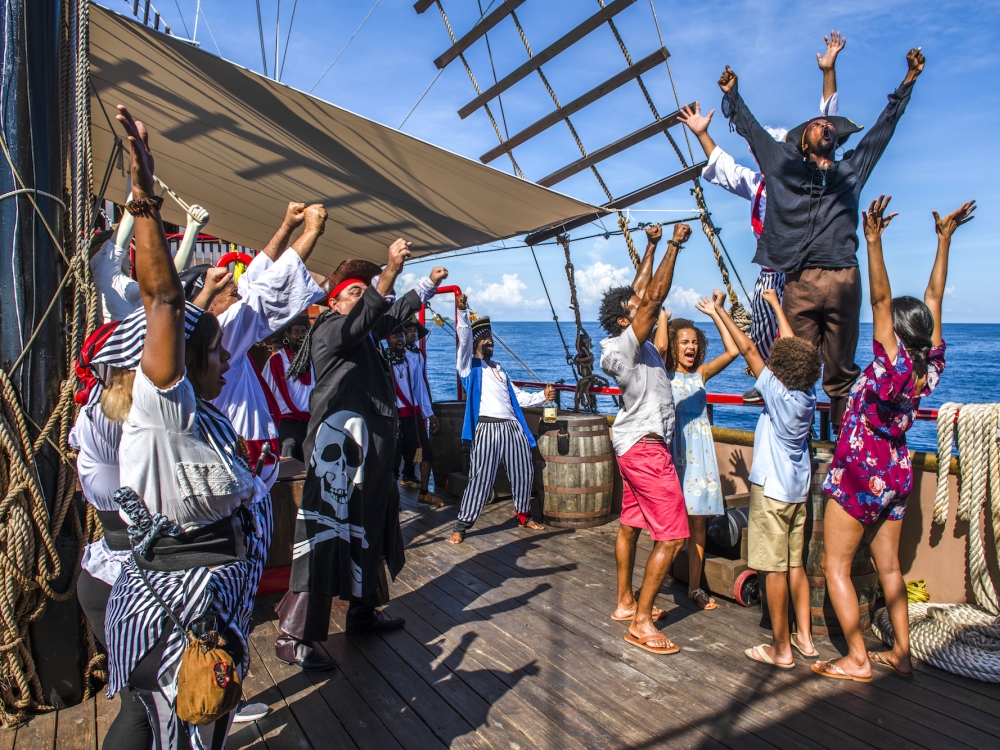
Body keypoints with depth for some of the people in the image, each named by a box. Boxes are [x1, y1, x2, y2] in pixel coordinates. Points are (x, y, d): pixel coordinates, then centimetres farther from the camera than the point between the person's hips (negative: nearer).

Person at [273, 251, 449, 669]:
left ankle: (363, 613, 33)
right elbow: (361, 318, -29)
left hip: (369, 451, 10)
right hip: (337, 449, -10)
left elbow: (397, 312, 32)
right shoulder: (328, 330, -9)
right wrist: (390, 271, -40)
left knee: (367, 532, 18)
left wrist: (430, 284, 31)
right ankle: (294, 637, -1)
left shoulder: (366, 333, 16)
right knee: (325, 532, -9)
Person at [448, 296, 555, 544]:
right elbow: (464, 338, -10)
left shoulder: (499, 368, 26)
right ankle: (462, 525, 3)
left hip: (513, 427, 7)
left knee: (524, 473, 12)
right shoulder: (470, 365, 7)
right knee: (481, 478, -9)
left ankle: (524, 515, 32)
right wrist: (462, 312, -25)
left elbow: (517, 396, 22)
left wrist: (542, 396, 8)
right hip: (487, 428, -6)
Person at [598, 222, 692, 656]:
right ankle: (641, 621, -1)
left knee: (630, 524, 17)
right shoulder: (625, 345, -20)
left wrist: (651, 245, 12)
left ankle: (625, 602, 30)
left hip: (633, 445, 11)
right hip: (646, 448, -11)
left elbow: (641, 291, 14)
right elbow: (655, 298, -23)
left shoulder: (627, 342, 6)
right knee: (671, 535, -7)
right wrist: (674, 245, -15)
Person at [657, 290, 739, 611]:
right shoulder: (663, 375, -3)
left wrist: (716, 313, 3)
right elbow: (659, 345, -22)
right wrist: (663, 316, -6)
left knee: (698, 522, 8)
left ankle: (695, 586, 20)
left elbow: (732, 350, 1)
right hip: (673, 448, -4)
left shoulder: (700, 374, 10)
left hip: (699, 451, 4)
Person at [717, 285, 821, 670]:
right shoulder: (808, 395, -1)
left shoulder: (777, 393, -18)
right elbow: (793, 347, 10)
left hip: (771, 490, -7)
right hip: (798, 490, 8)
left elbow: (747, 348, -14)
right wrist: (776, 305, 21)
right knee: (795, 564, 16)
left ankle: (782, 649, 7)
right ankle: (804, 637, 24)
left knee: (775, 569, 0)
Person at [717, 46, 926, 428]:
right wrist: (732, 95, 28)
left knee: (841, 370, 4)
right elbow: (752, 130, 25)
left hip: (844, 280, 2)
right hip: (800, 282, -2)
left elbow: (884, 126, 30)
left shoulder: (851, 170, 23)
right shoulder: (785, 166, 17)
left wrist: (908, 80, 34)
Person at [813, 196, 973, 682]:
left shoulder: (893, 367, -20)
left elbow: (880, 300, -27)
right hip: (896, 473, 8)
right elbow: (933, 298, 4)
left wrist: (873, 240, -31)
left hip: (860, 473, -8)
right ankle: (901, 653, 25)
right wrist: (945, 238, 10)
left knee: (835, 565, 2)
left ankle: (857, 660, 7)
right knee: (888, 565, 17)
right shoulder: (931, 367, -3)